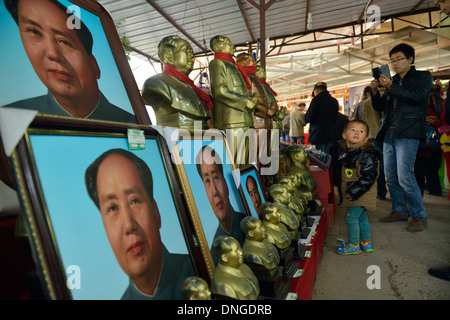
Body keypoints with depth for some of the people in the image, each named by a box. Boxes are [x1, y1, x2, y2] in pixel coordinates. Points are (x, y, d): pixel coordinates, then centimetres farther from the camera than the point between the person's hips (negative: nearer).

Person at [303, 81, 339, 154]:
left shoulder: (317, 99, -10)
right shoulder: (335, 101, 10)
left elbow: (308, 118, -15)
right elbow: (335, 118, 17)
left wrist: (305, 119, 6)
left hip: (318, 136, -7)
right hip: (330, 136, 7)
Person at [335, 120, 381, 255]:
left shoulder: (367, 154, -19)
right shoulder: (346, 152, 8)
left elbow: (369, 176, -23)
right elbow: (342, 175, 19)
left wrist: (354, 192, -24)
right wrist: (342, 189, 16)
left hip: (361, 196, -8)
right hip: (352, 194, 9)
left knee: (351, 217, -3)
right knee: (361, 218, 18)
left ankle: (354, 245, 13)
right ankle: (366, 243, 33)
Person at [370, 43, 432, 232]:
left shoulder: (423, 77, 5)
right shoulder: (392, 82, 21)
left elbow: (416, 96, -14)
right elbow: (379, 107, 18)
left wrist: (391, 87, -17)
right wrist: (375, 91, 1)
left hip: (408, 133, -6)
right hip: (389, 133, 7)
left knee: (404, 177, -13)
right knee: (391, 177, 7)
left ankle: (419, 216, 1)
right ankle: (399, 211, 20)